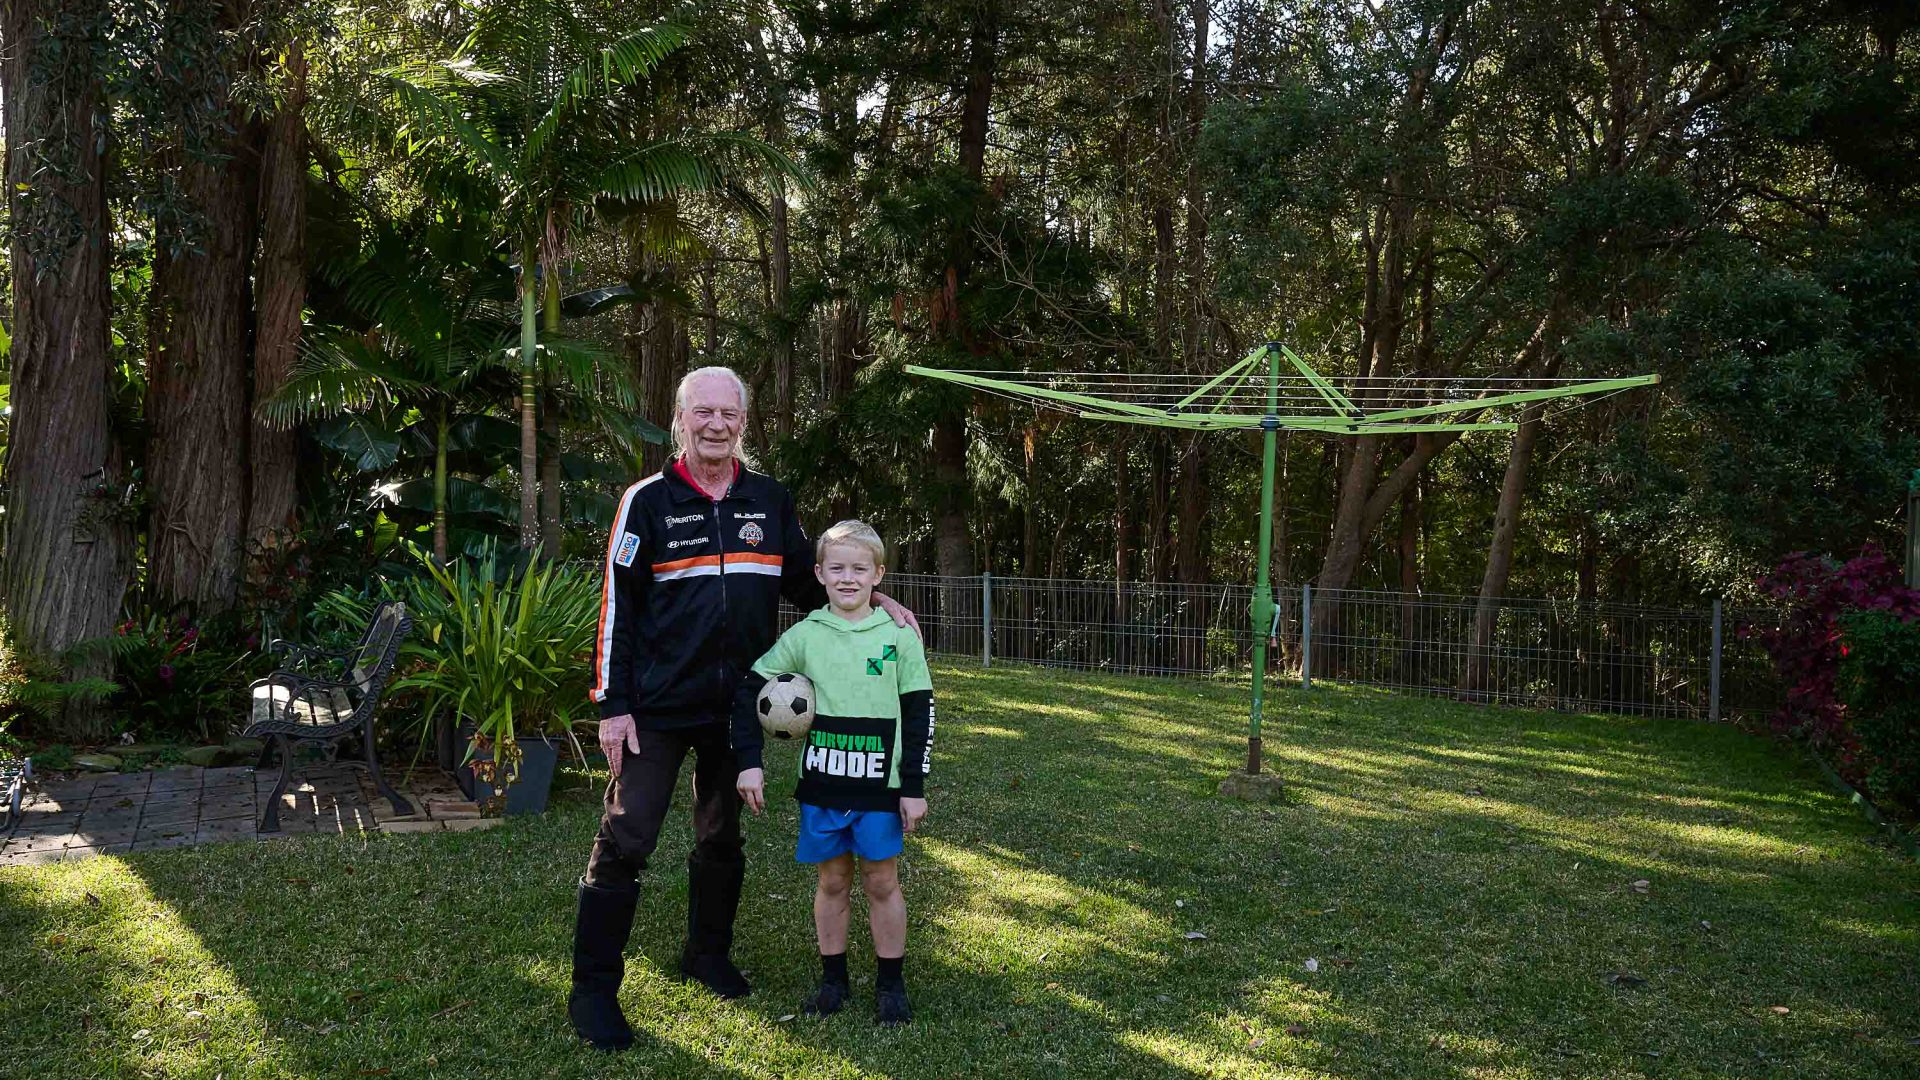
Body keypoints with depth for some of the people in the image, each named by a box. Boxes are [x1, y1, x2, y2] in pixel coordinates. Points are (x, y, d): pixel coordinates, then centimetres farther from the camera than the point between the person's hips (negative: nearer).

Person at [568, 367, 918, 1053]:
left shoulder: (771, 502, 6)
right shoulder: (648, 500, -5)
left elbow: (805, 582, 17)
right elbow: (617, 606, -6)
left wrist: (873, 600, 0)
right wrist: (612, 704, -10)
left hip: (737, 708, 4)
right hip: (657, 707, -4)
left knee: (722, 837, 16)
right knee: (625, 842, -5)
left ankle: (708, 955, 35)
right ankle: (593, 990, 6)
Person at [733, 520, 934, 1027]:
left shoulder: (898, 635, -2)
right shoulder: (805, 635, 0)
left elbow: (919, 714, 0)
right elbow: (748, 690, 5)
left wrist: (914, 787, -4)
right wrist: (749, 761, -2)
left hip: (880, 787, -1)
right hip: (821, 784, 2)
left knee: (882, 883, 6)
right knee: (832, 880, 12)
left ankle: (891, 983, 19)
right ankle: (833, 977, 25)